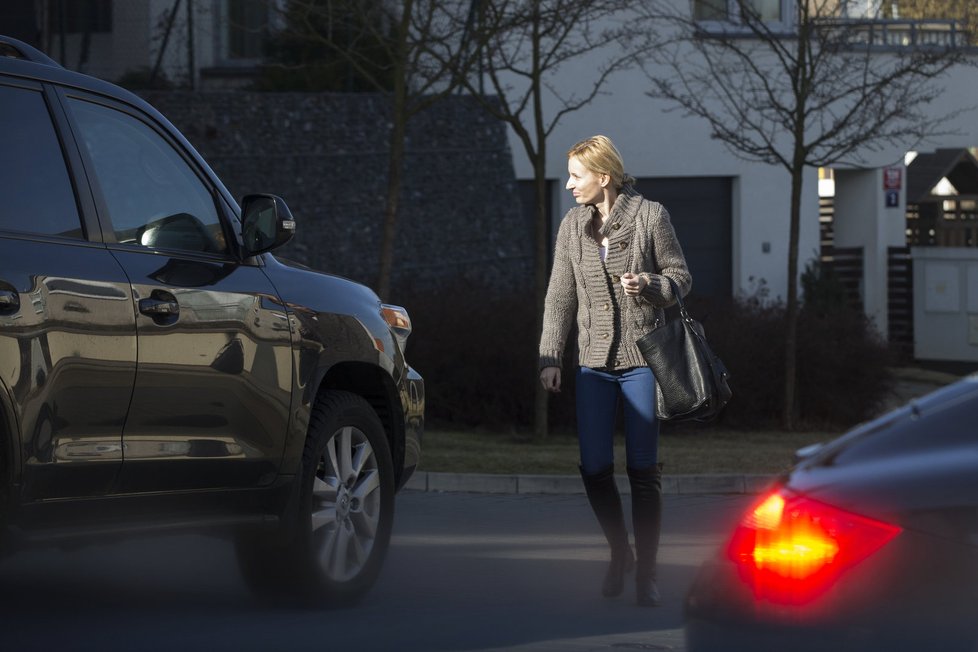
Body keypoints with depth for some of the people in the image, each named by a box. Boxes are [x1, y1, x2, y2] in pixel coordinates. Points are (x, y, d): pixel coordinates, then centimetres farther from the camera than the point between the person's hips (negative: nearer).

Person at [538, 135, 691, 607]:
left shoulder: (649, 216, -4)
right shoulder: (573, 226, 7)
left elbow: (680, 276, 2)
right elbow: (560, 296, 10)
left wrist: (650, 284, -20)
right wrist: (550, 356, 5)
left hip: (642, 359, -3)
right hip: (594, 361, 3)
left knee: (643, 469, -2)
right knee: (595, 469, -2)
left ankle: (646, 573, 6)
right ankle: (620, 554, 21)